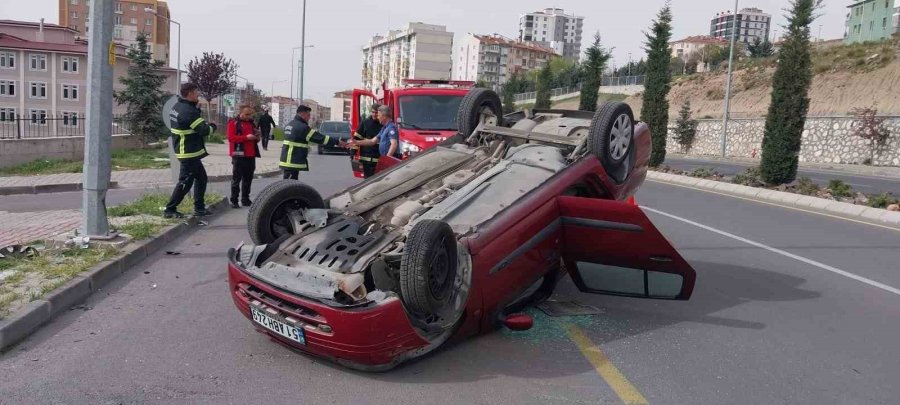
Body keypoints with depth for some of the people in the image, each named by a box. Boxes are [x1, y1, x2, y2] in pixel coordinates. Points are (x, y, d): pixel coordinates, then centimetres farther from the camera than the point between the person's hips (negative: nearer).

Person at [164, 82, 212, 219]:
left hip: (188, 152, 10)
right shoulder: (188, 111, -22)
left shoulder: (178, 106, 10)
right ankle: (170, 210, 3)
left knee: (201, 178, 16)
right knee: (185, 182, -4)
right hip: (189, 153, -10)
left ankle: (199, 208, 20)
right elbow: (205, 130, -25)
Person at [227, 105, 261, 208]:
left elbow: (255, 140, 27)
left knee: (248, 179, 8)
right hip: (239, 155, -6)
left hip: (251, 156, 7)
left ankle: (245, 199, 15)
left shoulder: (251, 123, 19)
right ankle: (234, 201, -1)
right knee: (236, 179, -4)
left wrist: (257, 137, 3)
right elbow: (231, 138, -15)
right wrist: (246, 137, -20)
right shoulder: (233, 123, -2)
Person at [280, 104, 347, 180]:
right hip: (293, 162, -10)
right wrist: (337, 142, -11)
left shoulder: (289, 125, 14)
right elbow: (319, 138, -15)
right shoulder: (302, 127, -15)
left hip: (286, 160, 10)